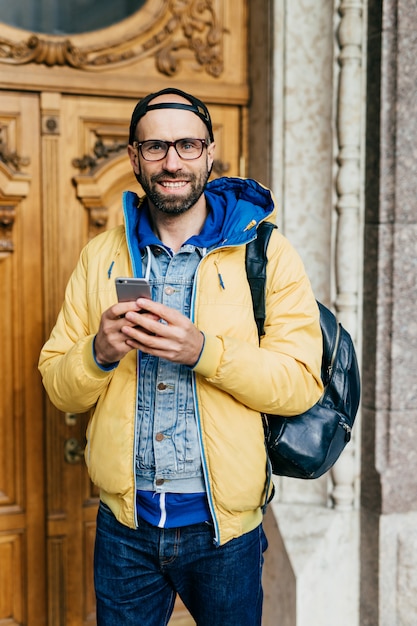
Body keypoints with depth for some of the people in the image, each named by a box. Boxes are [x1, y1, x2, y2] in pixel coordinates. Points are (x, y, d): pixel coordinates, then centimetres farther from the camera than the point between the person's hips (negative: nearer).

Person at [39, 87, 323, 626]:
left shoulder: (265, 252, -5)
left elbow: (302, 383, -12)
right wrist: (99, 352, -18)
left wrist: (203, 350, -25)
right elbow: (58, 388, 3)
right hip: (124, 525, 2)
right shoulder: (100, 256, 3)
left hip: (225, 527, -1)